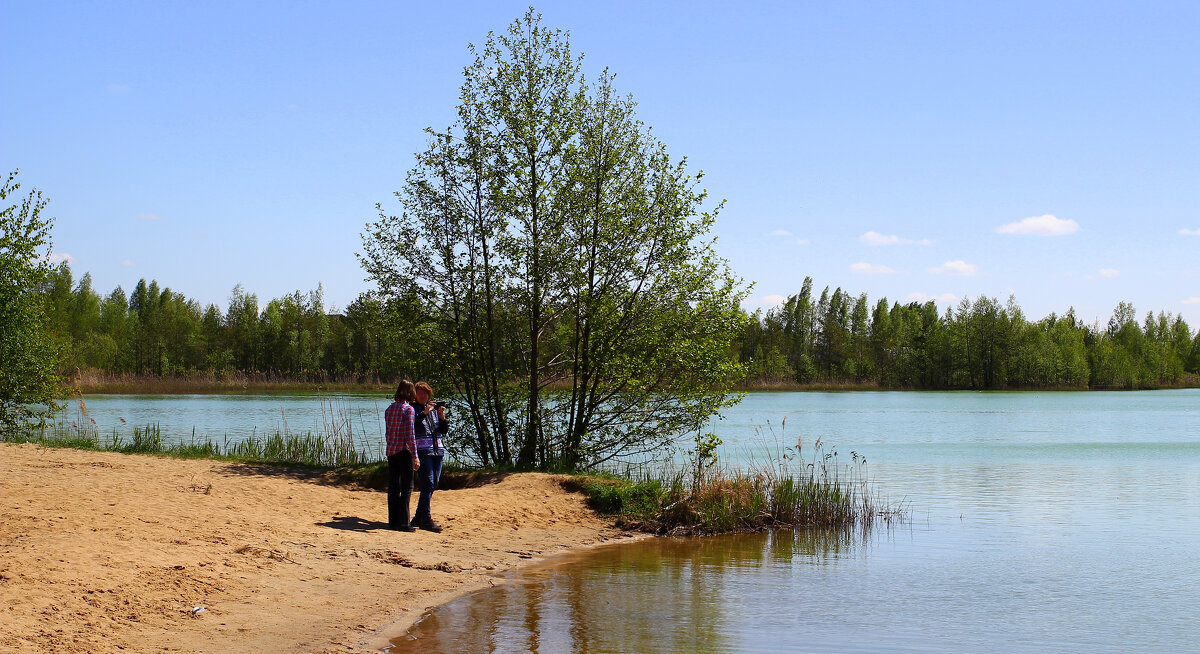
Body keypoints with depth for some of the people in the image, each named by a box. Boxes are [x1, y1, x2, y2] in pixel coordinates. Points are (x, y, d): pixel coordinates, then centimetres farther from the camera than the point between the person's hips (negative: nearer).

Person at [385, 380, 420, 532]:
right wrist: (415, 455, -15)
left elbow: (388, 432, 13)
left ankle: (393, 520, 15)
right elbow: (410, 434, -15)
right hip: (404, 451, -6)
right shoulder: (408, 409, -10)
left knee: (393, 487, 11)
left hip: (391, 451, 7)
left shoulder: (389, 409, 9)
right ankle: (403, 522, -5)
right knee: (407, 487, -2)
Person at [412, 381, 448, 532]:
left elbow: (444, 431, 14)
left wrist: (442, 417, -2)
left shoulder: (435, 409, 16)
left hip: (438, 450, 6)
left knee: (433, 484, 8)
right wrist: (424, 413, -22)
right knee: (428, 483, -13)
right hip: (422, 450, -6)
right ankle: (425, 520, -13)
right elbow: (411, 426, -18)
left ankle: (419, 517, 17)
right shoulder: (413, 409, 1)